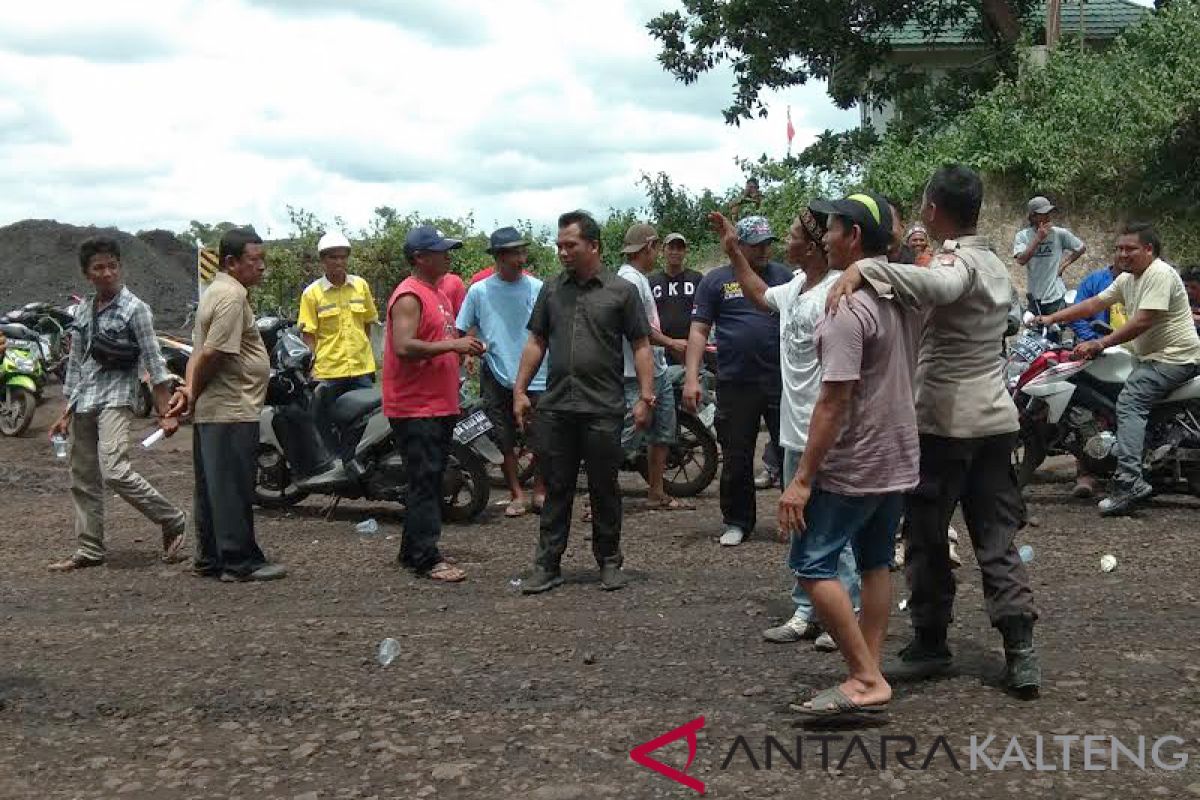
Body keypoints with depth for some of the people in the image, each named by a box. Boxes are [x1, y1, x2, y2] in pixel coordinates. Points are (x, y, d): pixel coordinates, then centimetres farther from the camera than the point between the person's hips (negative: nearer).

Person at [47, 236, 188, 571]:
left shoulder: (134, 309, -6)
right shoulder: (84, 311, 13)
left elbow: (154, 362, -8)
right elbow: (75, 363, 18)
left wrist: (165, 413, -13)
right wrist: (66, 413, 16)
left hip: (116, 399, -7)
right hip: (83, 403, 7)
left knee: (115, 472, -20)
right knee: (83, 479, 9)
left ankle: (173, 521, -5)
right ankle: (90, 549, 19)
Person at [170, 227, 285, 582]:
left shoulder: (216, 291, 17)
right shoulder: (232, 296, -16)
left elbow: (200, 350, 14)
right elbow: (212, 354, -21)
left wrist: (190, 390, 0)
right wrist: (193, 394, -8)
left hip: (210, 410, 10)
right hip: (232, 410, -10)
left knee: (213, 488, 13)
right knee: (234, 490, -3)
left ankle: (209, 559, 21)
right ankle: (240, 562, 3)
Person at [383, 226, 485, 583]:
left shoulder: (439, 293, 17)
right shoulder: (409, 296, -14)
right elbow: (404, 347, -25)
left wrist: (464, 348, 9)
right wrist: (453, 345, -24)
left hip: (441, 405, 10)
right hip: (415, 409, -10)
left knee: (430, 482, 14)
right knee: (425, 483, -8)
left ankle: (412, 551, 23)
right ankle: (426, 559, -5)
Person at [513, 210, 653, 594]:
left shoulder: (621, 291, 2)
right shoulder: (552, 289, 11)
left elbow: (641, 346, 1)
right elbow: (536, 342, 13)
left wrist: (646, 396, -7)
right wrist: (520, 390, 7)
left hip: (603, 409, -3)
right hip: (555, 408, 3)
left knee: (604, 489, 7)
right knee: (556, 489, 7)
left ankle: (609, 562, 21)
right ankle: (548, 565, 13)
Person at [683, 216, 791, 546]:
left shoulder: (784, 276, 10)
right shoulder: (716, 280, 5)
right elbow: (699, 330, 2)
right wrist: (692, 377, -7)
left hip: (782, 382, 1)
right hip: (735, 384, -1)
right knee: (736, 460, 7)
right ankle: (738, 522, 21)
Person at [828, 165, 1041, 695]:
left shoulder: (957, 262, -15)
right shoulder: (996, 265, 14)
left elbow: (937, 287, -40)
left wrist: (865, 270, -45)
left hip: (944, 422, -8)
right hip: (996, 419, 8)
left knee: (927, 538, 6)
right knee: (997, 541, 9)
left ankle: (930, 645, 16)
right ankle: (1021, 651, 3)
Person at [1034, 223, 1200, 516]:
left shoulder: (1159, 274, -16)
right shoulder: (1127, 279, 15)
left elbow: (1143, 321, -23)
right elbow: (1094, 304, 15)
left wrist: (1099, 344, -24)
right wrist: (1052, 318, 7)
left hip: (1174, 358, -11)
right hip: (1152, 357, 11)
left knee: (1129, 402, -25)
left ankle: (1129, 481, -35)